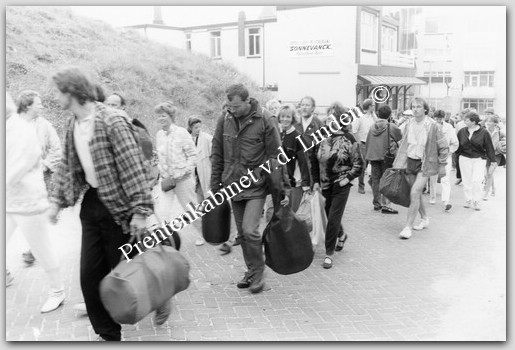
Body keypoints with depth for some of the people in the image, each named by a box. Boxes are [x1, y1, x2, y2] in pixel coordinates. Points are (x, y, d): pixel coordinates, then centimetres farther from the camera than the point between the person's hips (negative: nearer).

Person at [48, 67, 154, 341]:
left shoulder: (112, 122, -17)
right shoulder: (71, 125, 8)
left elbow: (133, 168, -21)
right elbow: (67, 165, 16)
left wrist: (140, 210, -23)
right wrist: (57, 200, 9)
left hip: (117, 206, -7)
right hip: (91, 205, 7)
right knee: (90, 275, 7)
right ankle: (108, 334, 22)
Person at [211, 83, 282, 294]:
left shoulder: (264, 120, -10)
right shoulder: (224, 121, 1)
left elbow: (275, 156, -7)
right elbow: (217, 155, 9)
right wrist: (215, 185, 8)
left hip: (256, 186, -5)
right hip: (232, 185, 5)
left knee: (250, 230, -14)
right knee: (242, 233, 12)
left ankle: (258, 272, 8)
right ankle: (251, 271, 29)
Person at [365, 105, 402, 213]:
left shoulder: (372, 127, 5)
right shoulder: (391, 127, -8)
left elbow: (368, 142, 9)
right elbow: (401, 137, 3)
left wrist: (368, 156, 17)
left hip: (373, 156, 5)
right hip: (386, 156, -5)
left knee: (375, 180, 12)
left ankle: (377, 203, 21)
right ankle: (385, 205, -5)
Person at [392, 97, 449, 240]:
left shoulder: (432, 125, -11)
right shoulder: (409, 124, 3)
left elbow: (444, 147, -3)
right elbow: (403, 143, 15)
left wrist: (442, 165, -3)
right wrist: (399, 163, 13)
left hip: (425, 164, -5)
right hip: (410, 162, 5)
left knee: (414, 193, -15)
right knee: (417, 194, 15)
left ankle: (408, 226, -10)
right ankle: (424, 219, 36)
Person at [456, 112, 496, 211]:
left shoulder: (484, 132, -6)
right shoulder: (462, 132, 1)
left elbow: (489, 147, -1)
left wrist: (492, 160, -1)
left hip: (479, 159, -3)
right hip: (464, 158, 3)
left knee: (476, 181, -8)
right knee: (467, 181, 6)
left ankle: (476, 202, 5)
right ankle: (468, 200, 18)